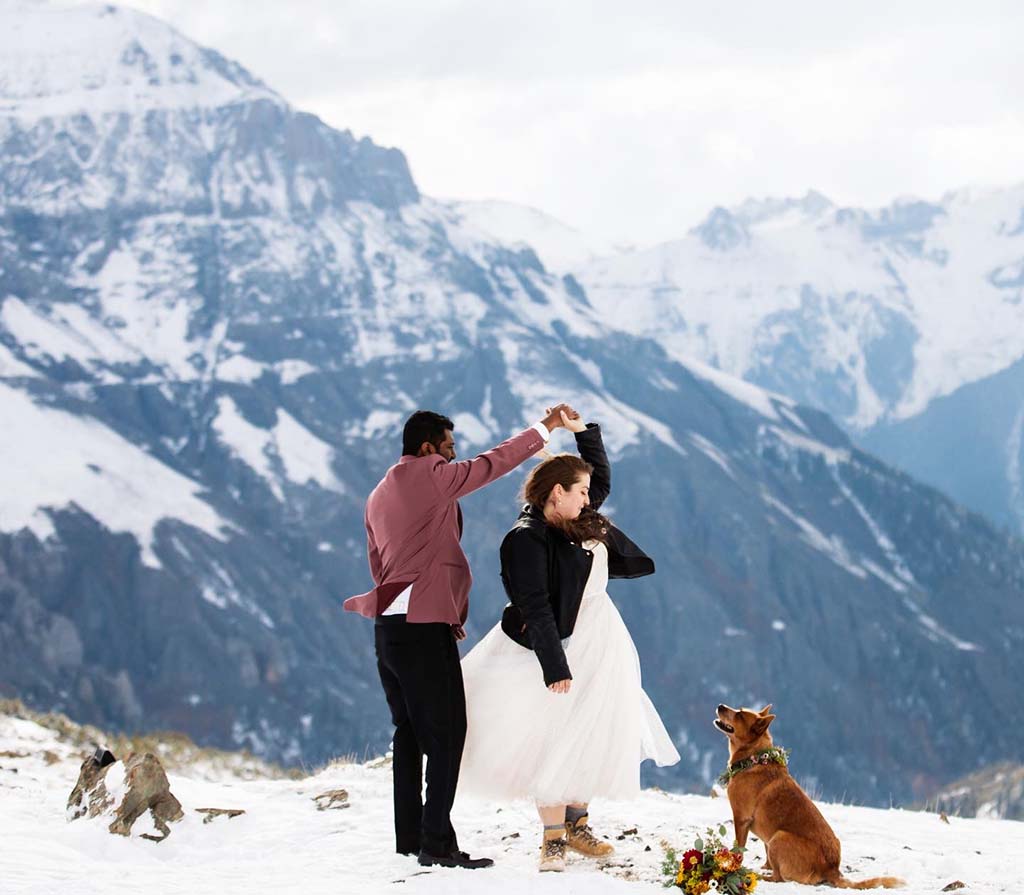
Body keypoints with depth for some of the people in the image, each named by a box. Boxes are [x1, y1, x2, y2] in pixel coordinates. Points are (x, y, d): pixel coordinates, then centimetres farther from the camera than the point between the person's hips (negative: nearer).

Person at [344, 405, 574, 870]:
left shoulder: (379, 496, 18)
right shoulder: (430, 477, -8)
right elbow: (493, 462, -7)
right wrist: (545, 427, 3)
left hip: (388, 625, 9)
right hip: (425, 627, -9)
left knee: (410, 733, 15)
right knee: (446, 734, -6)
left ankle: (409, 836, 18)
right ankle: (437, 842, -9)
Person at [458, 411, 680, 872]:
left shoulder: (577, 519, 7)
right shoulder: (527, 539, -18)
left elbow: (602, 476, 26)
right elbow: (535, 609, -22)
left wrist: (582, 431, 14)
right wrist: (555, 668, -24)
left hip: (604, 639, 9)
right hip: (566, 644, -9)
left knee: (595, 735, 11)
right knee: (558, 738, -5)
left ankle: (576, 823, 21)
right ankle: (553, 839, 1)